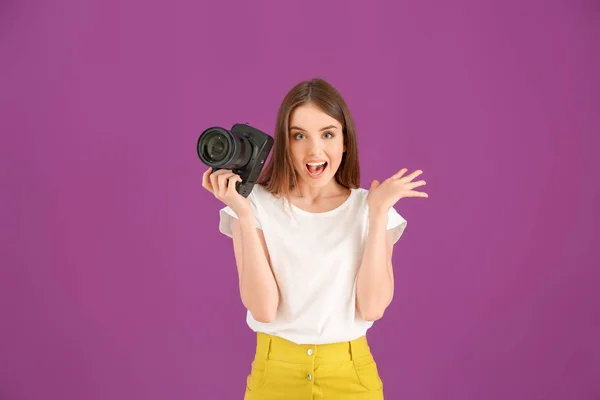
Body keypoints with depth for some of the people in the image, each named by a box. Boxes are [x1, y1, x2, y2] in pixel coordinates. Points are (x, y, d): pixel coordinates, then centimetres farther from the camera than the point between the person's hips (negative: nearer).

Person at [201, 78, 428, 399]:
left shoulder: (367, 207, -5)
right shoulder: (258, 204, -8)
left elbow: (372, 308, -14)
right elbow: (263, 309, -16)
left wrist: (379, 213, -17)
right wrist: (243, 215, -22)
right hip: (274, 373, -1)